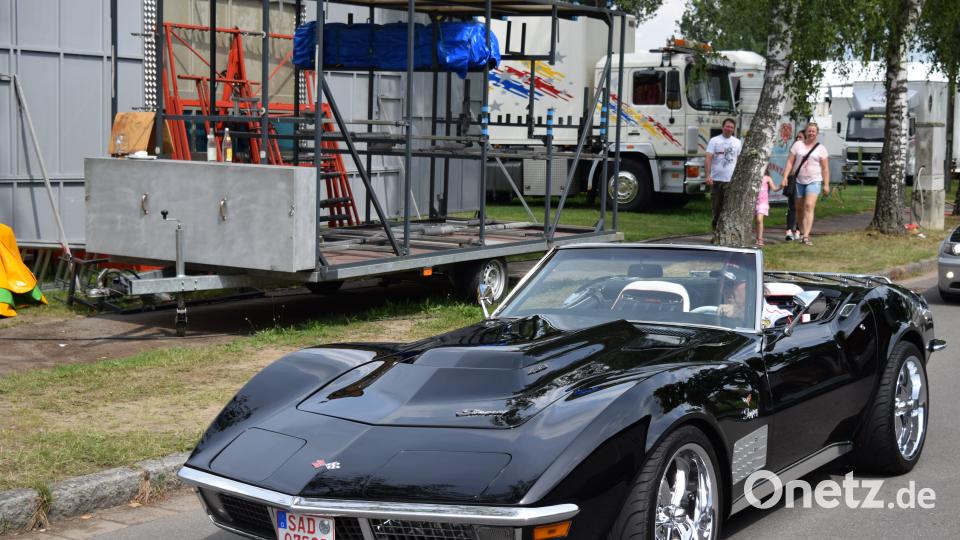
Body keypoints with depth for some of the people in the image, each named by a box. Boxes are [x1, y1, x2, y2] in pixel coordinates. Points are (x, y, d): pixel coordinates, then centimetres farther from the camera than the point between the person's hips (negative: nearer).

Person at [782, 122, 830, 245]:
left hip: (814, 181, -2)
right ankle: (802, 232, 25)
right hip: (798, 181, 2)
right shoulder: (797, 145, 7)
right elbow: (790, 162, 3)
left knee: (809, 206, -18)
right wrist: (785, 177, -8)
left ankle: (806, 236, -25)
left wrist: (826, 184, -2)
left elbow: (825, 168, 4)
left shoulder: (821, 148, 4)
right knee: (799, 208, 9)